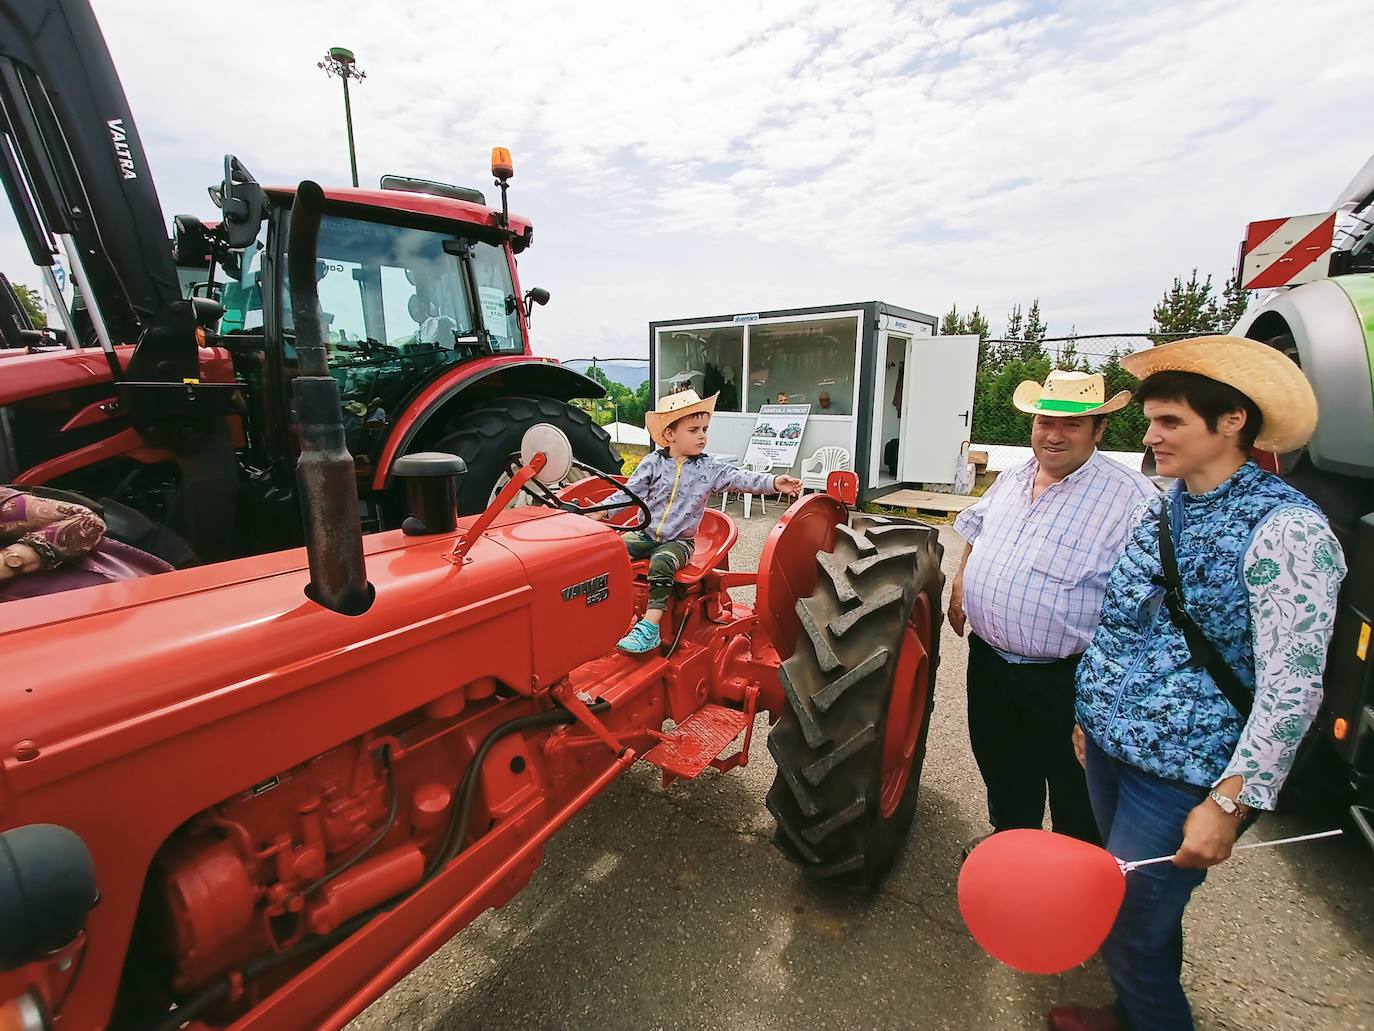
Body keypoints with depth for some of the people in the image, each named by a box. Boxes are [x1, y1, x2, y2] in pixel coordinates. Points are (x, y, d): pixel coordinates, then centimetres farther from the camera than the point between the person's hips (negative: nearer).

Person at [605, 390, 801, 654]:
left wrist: (774, 483, -25)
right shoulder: (653, 463, -2)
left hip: (679, 541, -3)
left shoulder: (709, 468, -2)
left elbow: (739, 478, -11)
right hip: (645, 534, 3)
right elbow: (629, 493, -3)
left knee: (662, 562, -30)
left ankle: (650, 626, -30)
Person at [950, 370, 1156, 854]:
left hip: (1065, 681, -6)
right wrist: (959, 591, 14)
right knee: (1000, 766, 26)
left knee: (1074, 790, 15)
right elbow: (976, 536, 21)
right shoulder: (1011, 479, 5)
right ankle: (1008, 832, 51)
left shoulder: (1130, 496, -17)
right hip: (988, 661, 6)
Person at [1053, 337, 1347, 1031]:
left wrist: (1229, 802, -20)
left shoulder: (1285, 528, -17)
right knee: (1116, 900, 23)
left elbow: (1293, 685, -19)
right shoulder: (1163, 510, 5)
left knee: (1130, 931, 6)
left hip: (1178, 775, -6)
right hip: (1108, 744, 7)